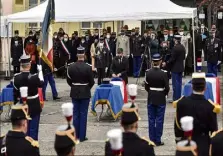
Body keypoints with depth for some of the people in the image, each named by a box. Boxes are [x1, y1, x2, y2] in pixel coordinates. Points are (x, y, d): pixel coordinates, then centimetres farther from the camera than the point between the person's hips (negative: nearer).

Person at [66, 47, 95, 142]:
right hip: (85, 93, -3)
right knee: (83, 114, 3)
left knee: (76, 114, 11)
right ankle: (82, 136, 6)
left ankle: (76, 135, 16)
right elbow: (92, 82, -8)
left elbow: (68, 80, 0)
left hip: (74, 93, 3)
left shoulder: (71, 67, -7)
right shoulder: (88, 67, -15)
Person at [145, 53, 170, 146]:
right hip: (161, 99, -3)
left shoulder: (148, 72, -5)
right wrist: (165, 93, 8)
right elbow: (167, 88, -12)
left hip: (151, 99, 3)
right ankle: (158, 140, 7)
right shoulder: (163, 73, -14)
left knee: (151, 119, 10)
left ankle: (152, 139, 14)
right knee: (159, 120, 4)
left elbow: (146, 86, 0)